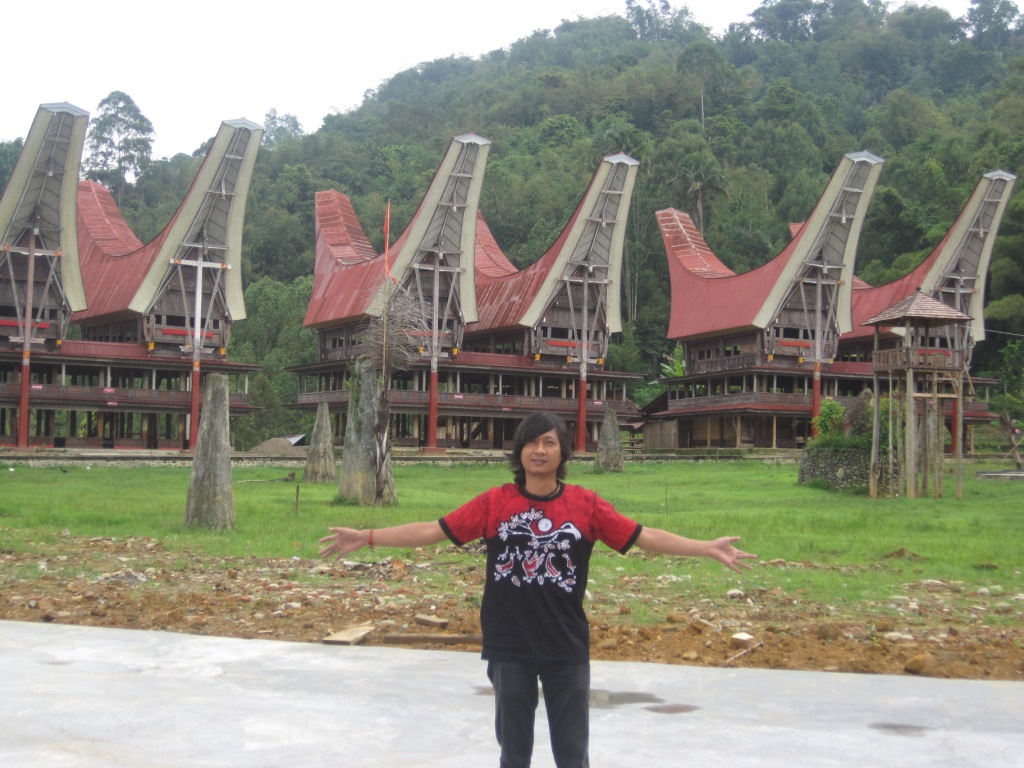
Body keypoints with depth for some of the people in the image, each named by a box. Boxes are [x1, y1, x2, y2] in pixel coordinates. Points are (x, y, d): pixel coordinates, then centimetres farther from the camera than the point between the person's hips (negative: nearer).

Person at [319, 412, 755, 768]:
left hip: (568, 650, 0)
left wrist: (709, 548, -13)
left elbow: (645, 537, -5)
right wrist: (365, 538, -9)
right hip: (509, 649, 0)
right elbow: (434, 531, -4)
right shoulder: (494, 503, -4)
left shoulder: (586, 505, -4)